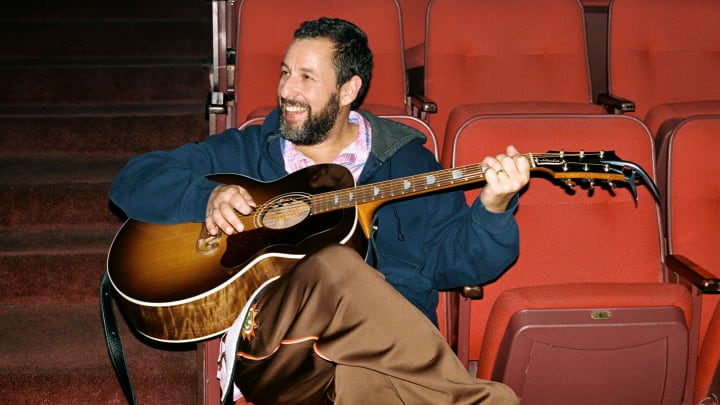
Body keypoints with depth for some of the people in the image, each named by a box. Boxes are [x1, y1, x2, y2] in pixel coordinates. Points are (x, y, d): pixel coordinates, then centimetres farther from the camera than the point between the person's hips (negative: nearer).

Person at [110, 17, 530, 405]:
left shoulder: (406, 163, 16)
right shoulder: (244, 152, 17)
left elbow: (452, 260, 10)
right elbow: (133, 181, 14)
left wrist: (492, 208, -10)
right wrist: (207, 197, -5)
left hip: (388, 348, -1)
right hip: (266, 338, 2)